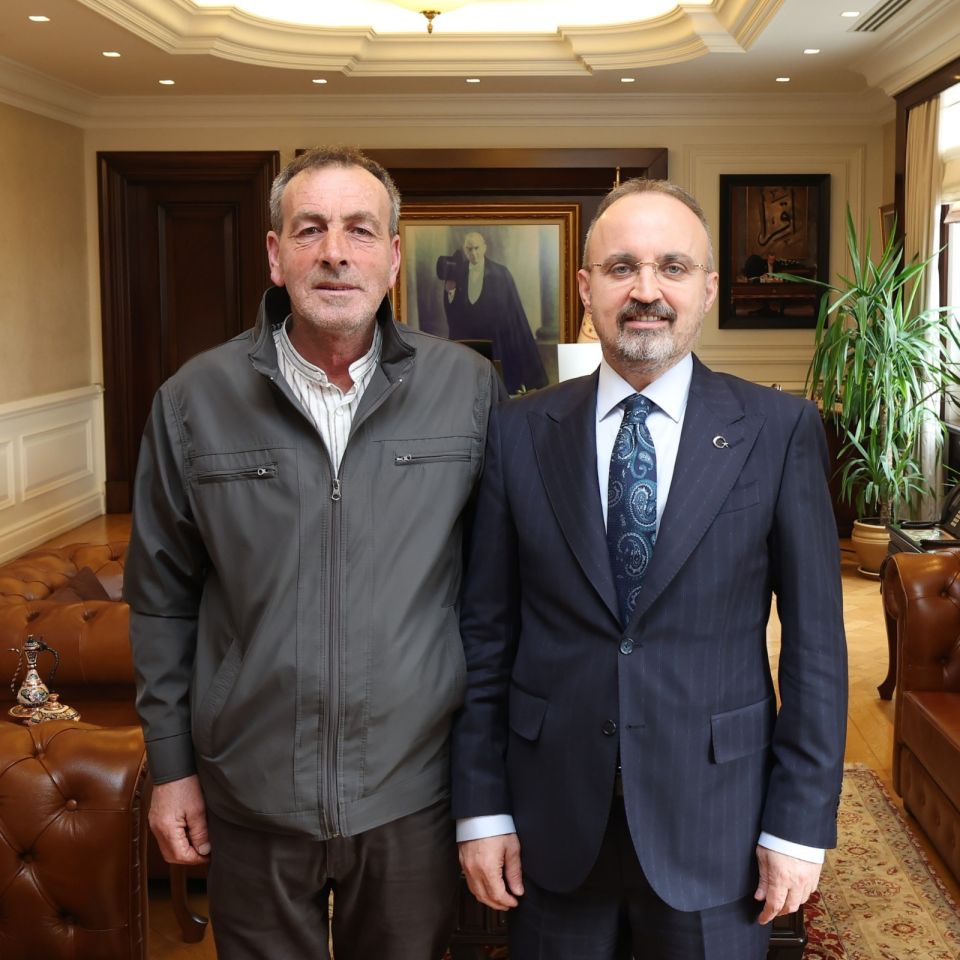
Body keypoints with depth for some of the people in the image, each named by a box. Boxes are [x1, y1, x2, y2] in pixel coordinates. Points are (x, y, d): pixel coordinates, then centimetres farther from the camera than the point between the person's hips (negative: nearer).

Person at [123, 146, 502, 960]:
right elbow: (162, 596, 3)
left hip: (412, 793, 0)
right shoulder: (195, 399, -4)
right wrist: (170, 765, 4)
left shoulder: (469, 389, -6)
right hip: (249, 795, 0)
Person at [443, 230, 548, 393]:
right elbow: (451, 311, 5)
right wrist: (449, 293, -15)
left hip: (496, 341, -2)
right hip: (465, 340, 2)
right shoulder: (457, 273, 4)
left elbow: (513, 309, -3)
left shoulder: (501, 273, -4)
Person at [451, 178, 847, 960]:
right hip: (553, 827, 1)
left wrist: (800, 826, -4)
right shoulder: (519, 433, -1)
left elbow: (814, 640, -4)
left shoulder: (781, 431, -5)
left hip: (715, 823, -1)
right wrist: (482, 808, 0)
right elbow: (486, 633, 1)